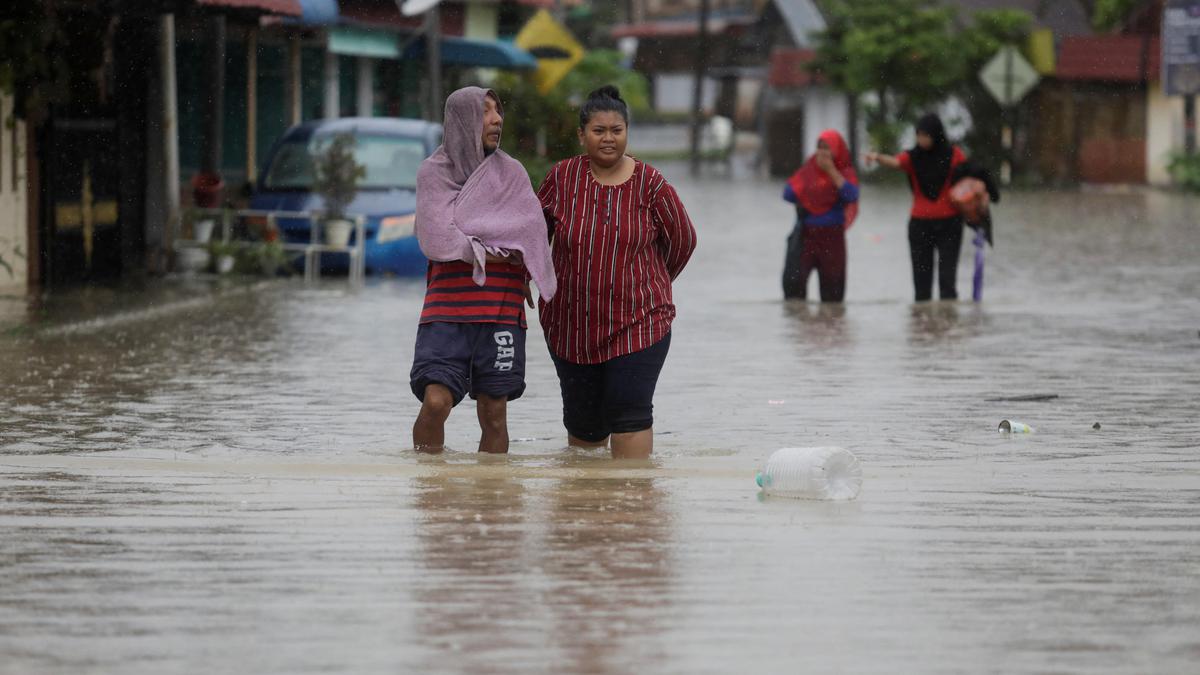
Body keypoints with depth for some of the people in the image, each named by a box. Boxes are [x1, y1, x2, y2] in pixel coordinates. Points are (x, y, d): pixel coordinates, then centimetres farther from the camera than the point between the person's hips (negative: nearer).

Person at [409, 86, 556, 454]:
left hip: (501, 310, 2)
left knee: (493, 413, 1)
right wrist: (494, 252, -3)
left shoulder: (511, 173, 12)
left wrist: (465, 242, -4)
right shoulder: (433, 172, 5)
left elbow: (531, 235, -1)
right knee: (436, 401, -15)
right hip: (447, 306, -2)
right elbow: (436, 239, -7)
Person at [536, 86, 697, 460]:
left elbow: (682, 240, 9)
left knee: (630, 413, -12)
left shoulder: (650, 184, -4)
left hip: (639, 322, -2)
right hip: (572, 323, 2)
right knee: (582, 417, 9)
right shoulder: (562, 177, -2)